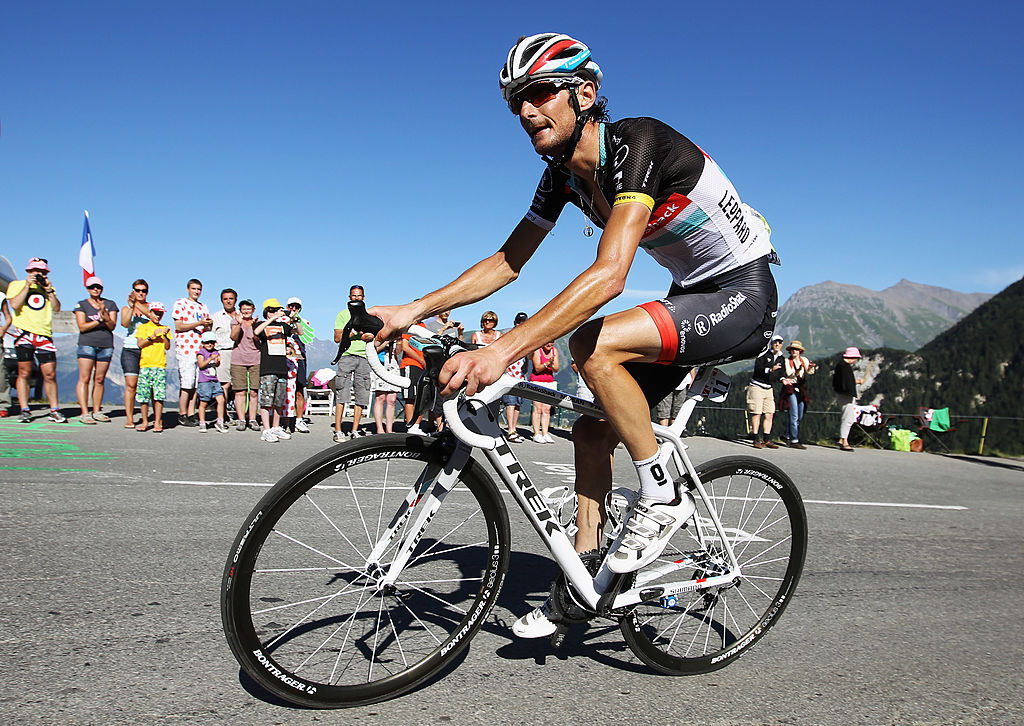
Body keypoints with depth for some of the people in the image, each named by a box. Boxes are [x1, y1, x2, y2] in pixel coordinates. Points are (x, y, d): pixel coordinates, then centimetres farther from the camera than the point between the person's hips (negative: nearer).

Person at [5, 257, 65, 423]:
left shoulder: (49, 288, 20)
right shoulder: (16, 285, 11)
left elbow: (57, 308, 7)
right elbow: (14, 305, -6)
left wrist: (49, 290, -1)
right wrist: (27, 286, -7)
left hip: (44, 335, 2)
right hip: (24, 333, -2)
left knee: (50, 374, -2)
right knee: (24, 373, -4)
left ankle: (54, 410, 4)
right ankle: (24, 410, 3)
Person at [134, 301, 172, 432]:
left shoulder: (165, 329, 16)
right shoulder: (143, 327, 11)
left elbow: (168, 347, 7)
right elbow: (140, 344, -2)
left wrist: (164, 335, -8)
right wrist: (153, 336, -12)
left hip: (160, 366, 1)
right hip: (145, 365, -1)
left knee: (159, 395, -6)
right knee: (143, 395, -3)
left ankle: (157, 422, -1)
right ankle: (145, 421, 8)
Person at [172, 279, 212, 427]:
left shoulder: (203, 307, 20)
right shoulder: (180, 303, 2)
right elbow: (178, 326, -6)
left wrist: (208, 325, -3)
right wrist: (199, 323, -16)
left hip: (200, 348, 6)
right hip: (185, 348, -6)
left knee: (196, 384, 4)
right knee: (187, 384, -8)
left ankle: (191, 414, 9)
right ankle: (182, 416, 0)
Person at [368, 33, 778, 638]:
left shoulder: (639, 144, -25)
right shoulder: (563, 174, 1)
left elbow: (609, 274, -37)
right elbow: (507, 263, 5)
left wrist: (503, 350, -45)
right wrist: (414, 310, -7)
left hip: (745, 296, -8)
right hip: (691, 299, 8)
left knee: (593, 343, -30)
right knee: (592, 430, 1)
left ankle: (663, 495, -12)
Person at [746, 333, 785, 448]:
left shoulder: (781, 359, 12)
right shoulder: (764, 354, -7)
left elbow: (779, 374, 18)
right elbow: (757, 368, -19)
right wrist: (771, 370, -32)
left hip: (769, 389, 6)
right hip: (757, 386, -6)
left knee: (769, 414, 2)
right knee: (757, 414, -8)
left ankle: (766, 440, 8)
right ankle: (756, 440, -4)